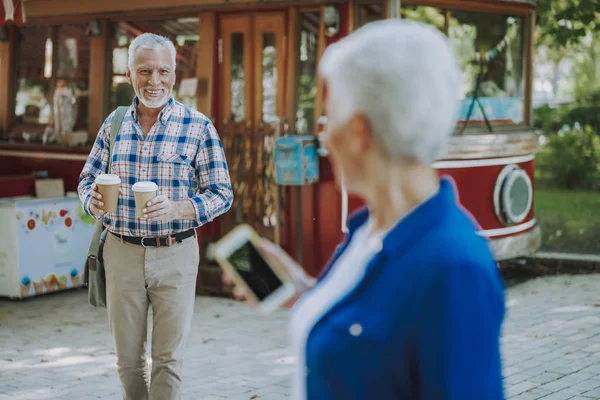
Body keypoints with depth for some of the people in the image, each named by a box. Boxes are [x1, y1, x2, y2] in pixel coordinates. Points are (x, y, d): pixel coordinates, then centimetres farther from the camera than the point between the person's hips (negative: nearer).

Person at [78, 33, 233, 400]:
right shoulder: (114, 124, 6)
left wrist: (177, 209, -25)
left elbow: (222, 193, -6)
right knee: (128, 358, 12)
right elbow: (88, 178, 13)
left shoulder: (198, 127, -5)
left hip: (175, 255, -3)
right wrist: (92, 200, -11)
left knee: (168, 359, 4)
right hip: (122, 253, 3)